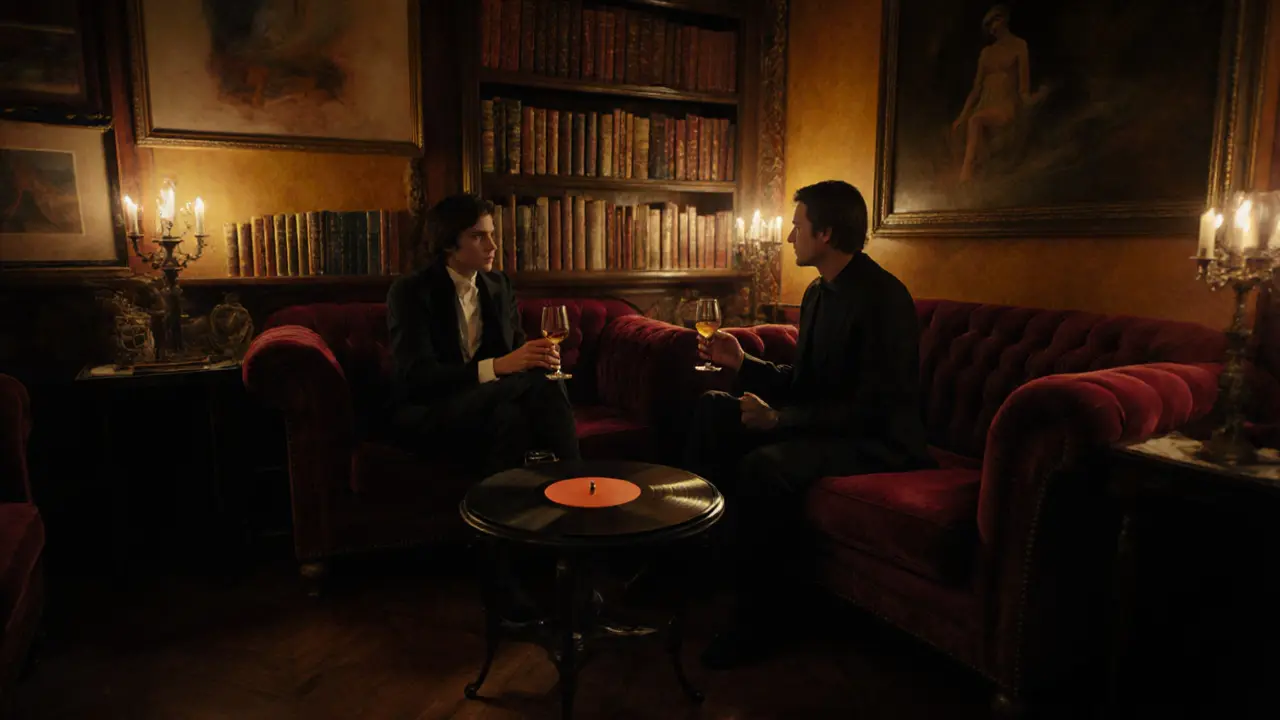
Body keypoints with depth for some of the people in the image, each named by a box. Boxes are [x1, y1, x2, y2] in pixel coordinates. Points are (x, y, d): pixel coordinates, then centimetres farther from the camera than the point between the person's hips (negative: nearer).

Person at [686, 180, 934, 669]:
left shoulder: (882, 298, -20)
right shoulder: (819, 291, 9)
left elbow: (872, 411, -25)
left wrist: (778, 419, -25)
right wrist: (742, 363, 3)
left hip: (877, 442, -10)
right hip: (829, 424, 10)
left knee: (763, 467, -34)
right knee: (712, 410, 4)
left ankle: (756, 618, -16)